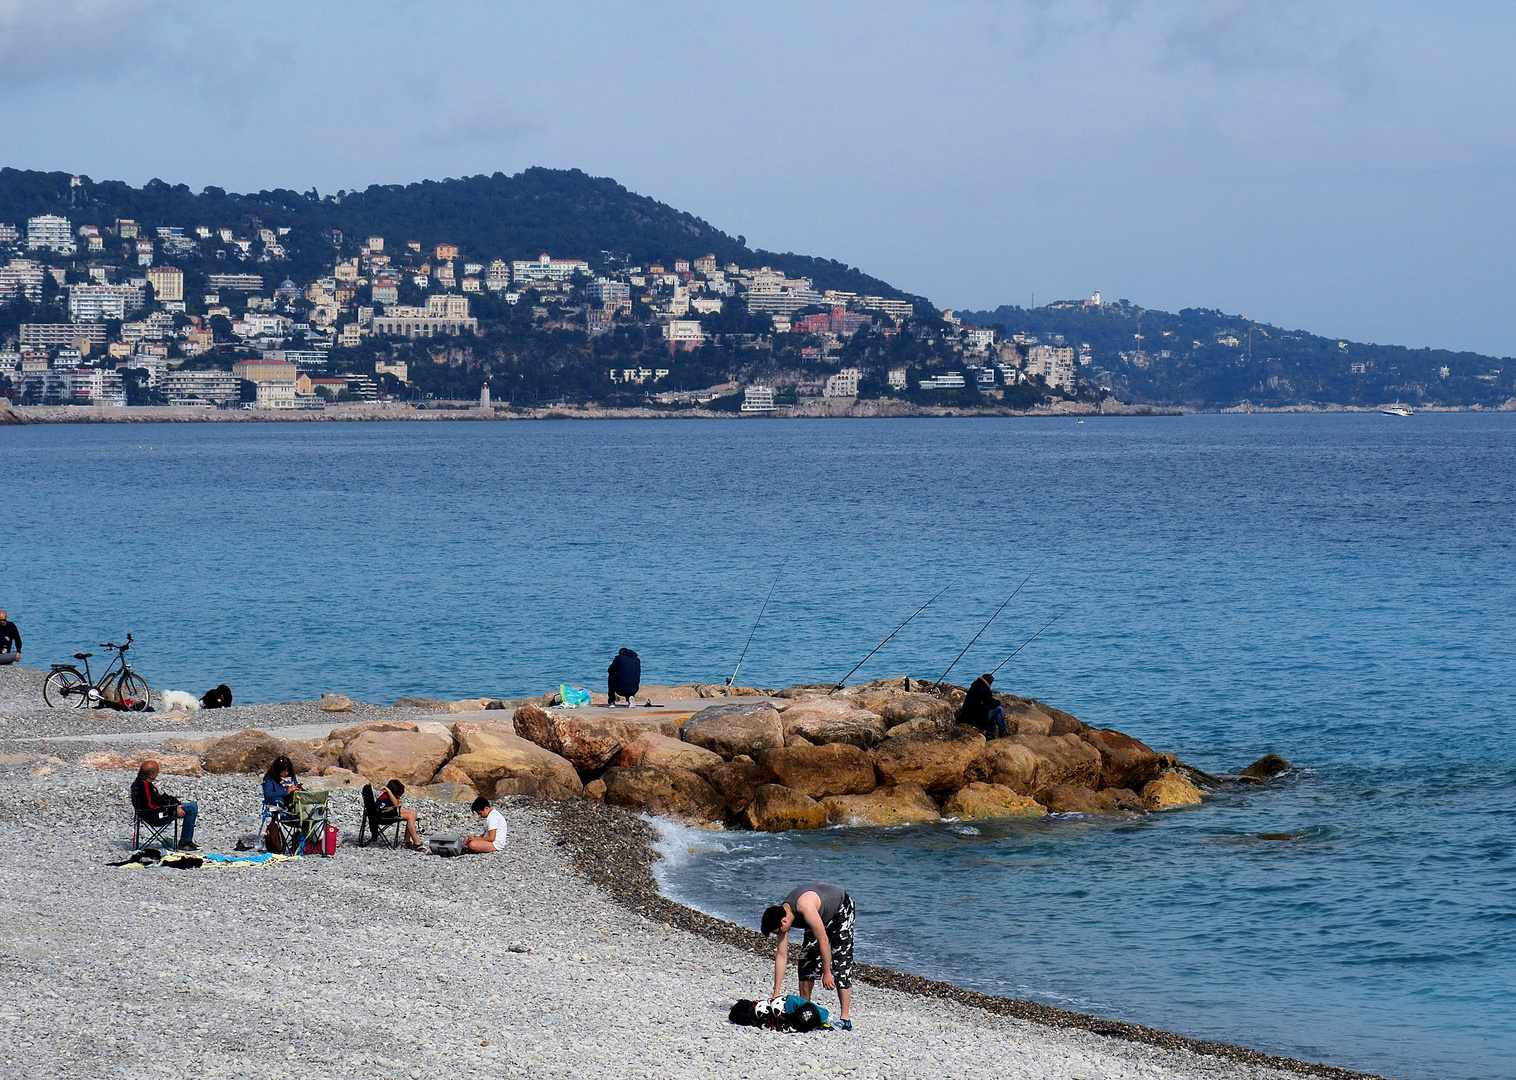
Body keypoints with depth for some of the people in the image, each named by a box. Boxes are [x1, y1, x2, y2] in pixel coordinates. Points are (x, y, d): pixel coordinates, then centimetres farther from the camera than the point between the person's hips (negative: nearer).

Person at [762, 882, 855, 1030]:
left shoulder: (805, 908, -40)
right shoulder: (781, 914, -16)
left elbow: (824, 941, -34)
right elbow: (782, 956, -10)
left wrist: (827, 973, -25)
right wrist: (776, 994, -10)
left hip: (841, 910, -7)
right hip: (822, 915, 7)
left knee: (841, 963, -14)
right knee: (806, 961, -1)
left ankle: (845, 1019, -15)